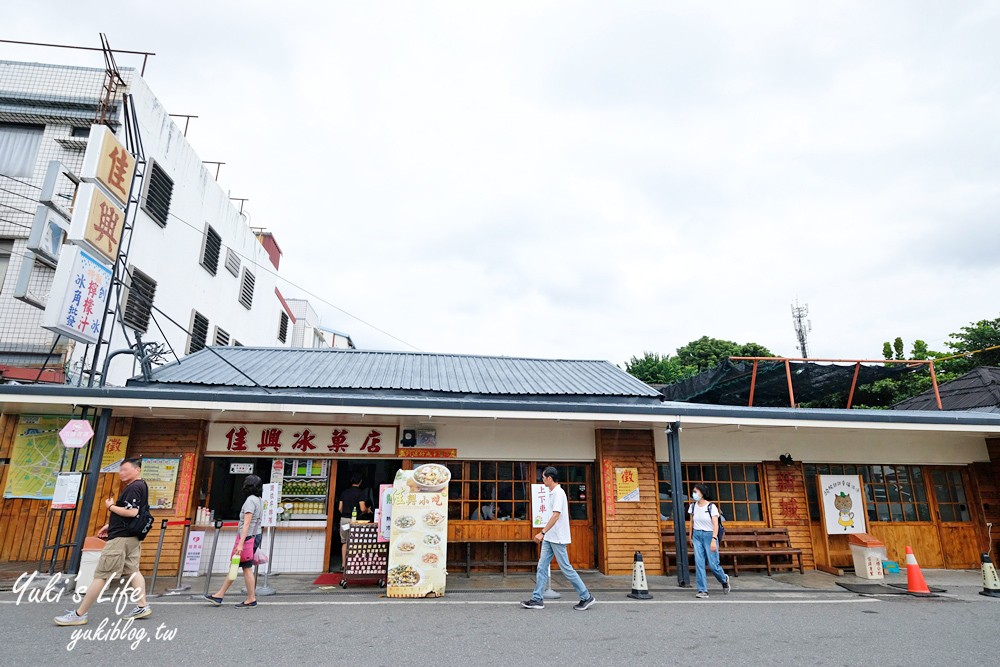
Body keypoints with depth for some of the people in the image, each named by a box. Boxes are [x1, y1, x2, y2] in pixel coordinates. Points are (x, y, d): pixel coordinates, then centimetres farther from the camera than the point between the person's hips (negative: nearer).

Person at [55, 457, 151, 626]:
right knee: (132, 572, 12)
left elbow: (131, 512, -27)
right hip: (131, 536, 10)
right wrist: (110, 525, 17)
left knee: (100, 575, -3)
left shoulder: (133, 487, -17)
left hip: (121, 538, -10)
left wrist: (111, 506, -14)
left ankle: (79, 614, 4)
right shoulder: (140, 486, 15)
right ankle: (142, 606, 13)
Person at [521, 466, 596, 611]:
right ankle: (537, 599, 10)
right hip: (549, 538, 9)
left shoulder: (558, 492, -17)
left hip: (557, 538, -9)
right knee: (542, 567, 6)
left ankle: (586, 597, 11)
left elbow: (556, 515, -26)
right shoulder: (552, 493, 11)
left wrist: (543, 532, -29)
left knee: (566, 568, -1)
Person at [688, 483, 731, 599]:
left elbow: (716, 524, -14)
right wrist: (690, 536, 17)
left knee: (713, 564, 0)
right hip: (697, 536, 4)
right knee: (699, 563, -4)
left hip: (709, 535, -4)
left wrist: (714, 540, -23)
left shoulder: (711, 506, -10)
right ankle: (702, 590, 2)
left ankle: (724, 579, 31)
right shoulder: (693, 506, 4)